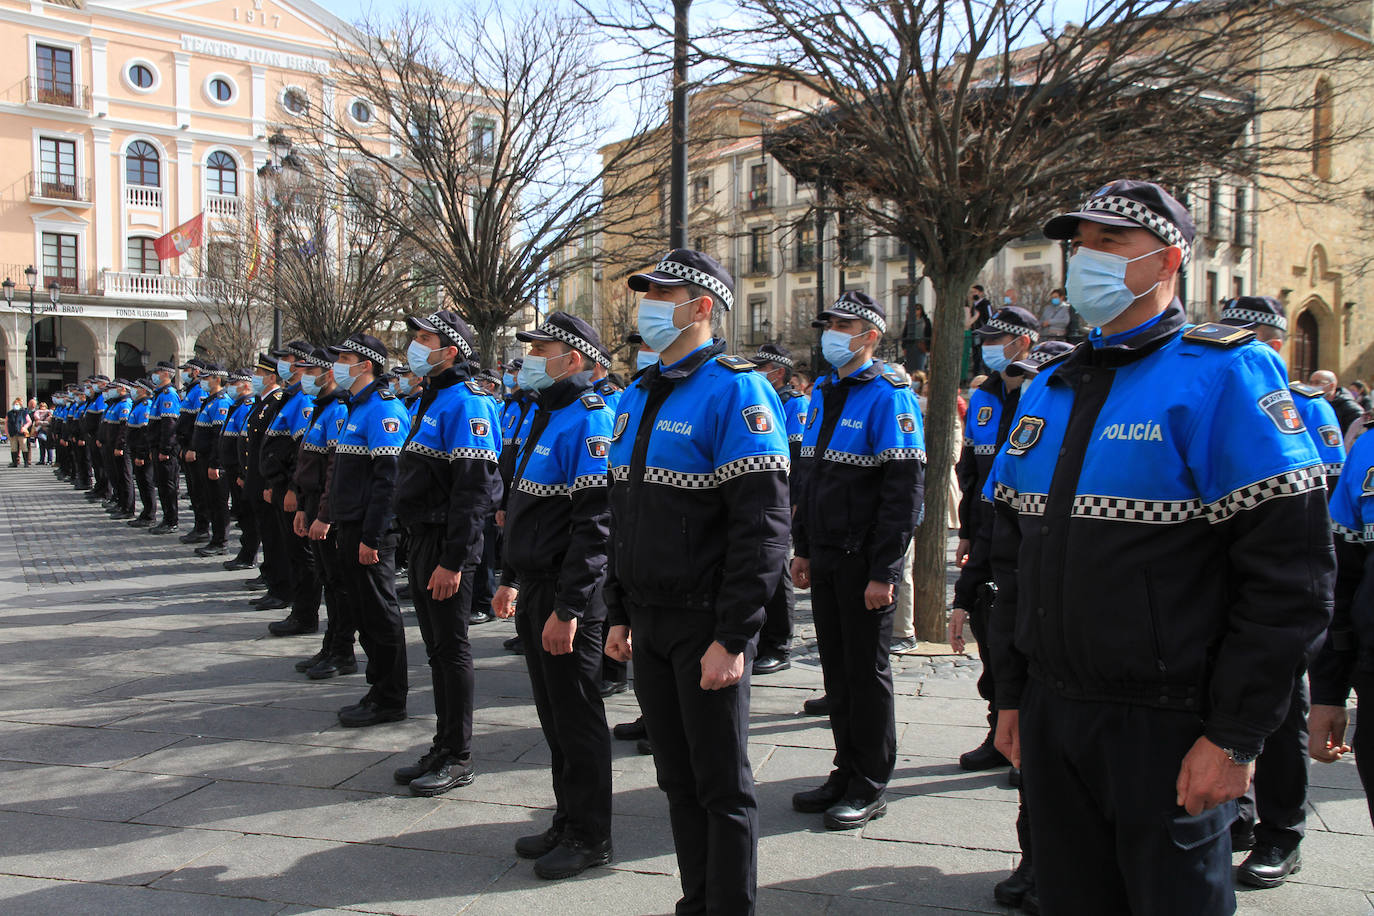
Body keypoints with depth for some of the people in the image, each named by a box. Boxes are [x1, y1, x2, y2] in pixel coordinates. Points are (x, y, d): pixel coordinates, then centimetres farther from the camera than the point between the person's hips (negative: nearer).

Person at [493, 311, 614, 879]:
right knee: (553, 714, 17)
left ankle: (590, 838, 16)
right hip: (535, 590, 9)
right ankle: (567, 822, 31)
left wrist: (568, 607, -24)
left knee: (577, 716, 2)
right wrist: (511, 578, 20)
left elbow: (594, 523, -23)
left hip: (568, 596, -9)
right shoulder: (546, 415, 15)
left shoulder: (588, 419, -17)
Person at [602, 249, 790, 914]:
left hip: (705, 627, -7)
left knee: (722, 786, 5)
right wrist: (619, 614, 15)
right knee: (677, 780, 17)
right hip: (648, 621, 8)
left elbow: (762, 526, -19)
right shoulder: (636, 396, 12)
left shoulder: (734, 390, -13)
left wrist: (733, 637, -20)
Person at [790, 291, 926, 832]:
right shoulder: (823, 393, 13)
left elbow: (904, 489, -17)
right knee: (836, 667, 14)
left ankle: (871, 788, 17)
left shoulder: (889, 395, -12)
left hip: (864, 562, -7)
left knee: (867, 671, 3)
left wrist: (883, 572, -20)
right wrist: (803, 549, 16)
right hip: (825, 558, 7)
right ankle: (846, 773, 27)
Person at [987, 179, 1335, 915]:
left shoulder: (1224, 374, -9)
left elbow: (1289, 572, -15)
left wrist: (1234, 737, -15)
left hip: (1166, 732, -5)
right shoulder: (1048, 391, 10)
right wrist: (1010, 693, 12)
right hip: (1052, 716, 6)